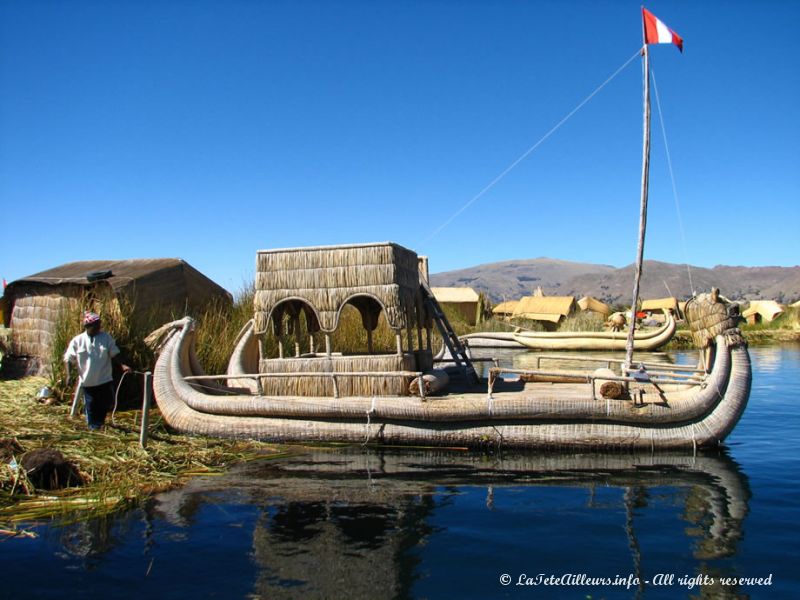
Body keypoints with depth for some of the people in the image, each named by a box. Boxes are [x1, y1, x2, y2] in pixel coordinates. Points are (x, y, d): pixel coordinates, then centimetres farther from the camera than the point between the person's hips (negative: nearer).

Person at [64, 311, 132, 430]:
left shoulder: (106, 337, -2)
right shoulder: (77, 340, -5)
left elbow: (114, 354, 2)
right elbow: (68, 359, -1)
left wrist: (122, 365, -11)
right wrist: (69, 374, -12)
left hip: (105, 380, 1)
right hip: (88, 381, -1)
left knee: (106, 403, 6)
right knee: (91, 407, 8)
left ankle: (99, 424, 32)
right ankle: (94, 428, 24)